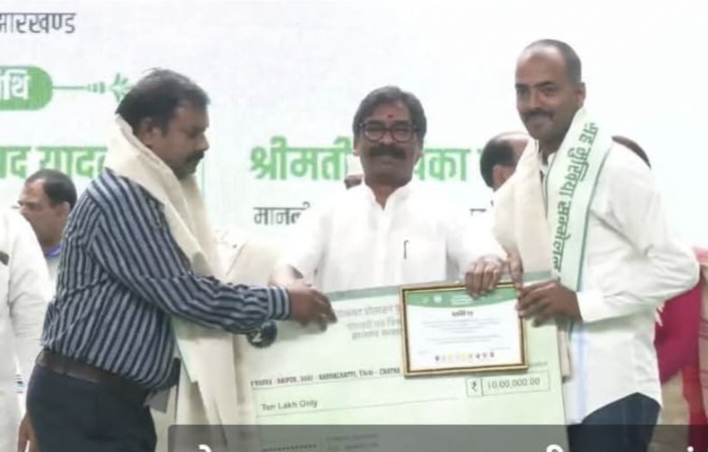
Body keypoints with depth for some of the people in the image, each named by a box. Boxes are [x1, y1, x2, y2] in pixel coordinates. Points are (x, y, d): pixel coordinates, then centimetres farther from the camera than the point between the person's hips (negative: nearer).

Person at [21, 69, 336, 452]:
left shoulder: (149, 196, 13)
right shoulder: (119, 198, -17)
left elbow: (171, 294, 17)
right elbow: (183, 293, -20)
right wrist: (280, 303, -12)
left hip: (120, 401, 10)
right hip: (84, 404, -10)